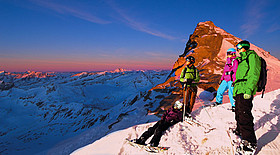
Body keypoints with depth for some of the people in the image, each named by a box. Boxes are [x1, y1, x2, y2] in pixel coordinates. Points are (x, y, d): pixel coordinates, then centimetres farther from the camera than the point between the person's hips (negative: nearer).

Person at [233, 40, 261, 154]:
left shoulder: (252, 56, -4)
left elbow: (254, 74, -16)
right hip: (239, 91, 10)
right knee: (239, 112, 20)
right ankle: (240, 131, 38)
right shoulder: (243, 59, 26)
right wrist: (236, 91, 26)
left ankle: (250, 143, -7)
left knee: (244, 115, -13)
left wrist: (248, 90, -25)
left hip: (245, 91, -10)